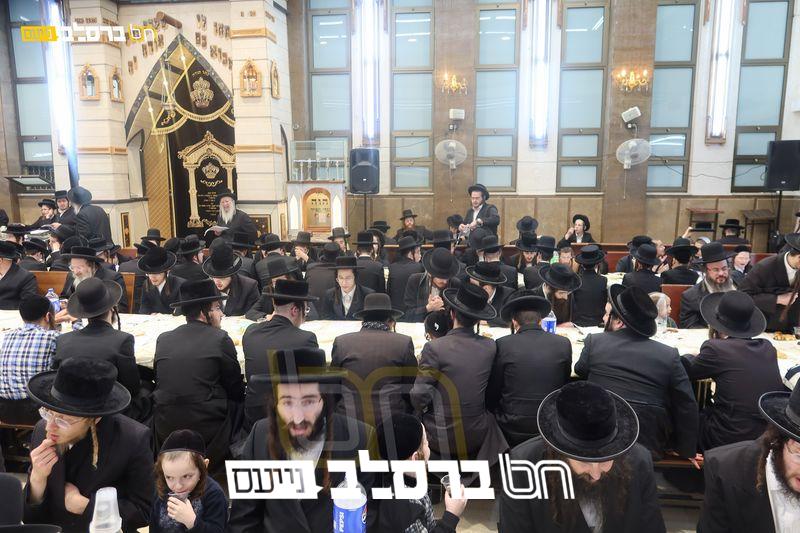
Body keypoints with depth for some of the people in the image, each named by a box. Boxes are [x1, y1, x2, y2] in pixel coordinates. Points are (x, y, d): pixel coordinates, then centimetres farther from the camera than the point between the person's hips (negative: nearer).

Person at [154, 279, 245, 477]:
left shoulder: (163, 339, 4)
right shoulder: (220, 338, -8)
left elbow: (160, 383, 13)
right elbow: (237, 391, -2)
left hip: (165, 431, 5)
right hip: (207, 432, -5)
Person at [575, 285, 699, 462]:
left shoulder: (594, 341, -7)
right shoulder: (669, 355, -5)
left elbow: (580, 371, 13)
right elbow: (687, 406, 1)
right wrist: (687, 450, 13)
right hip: (649, 444, 1)